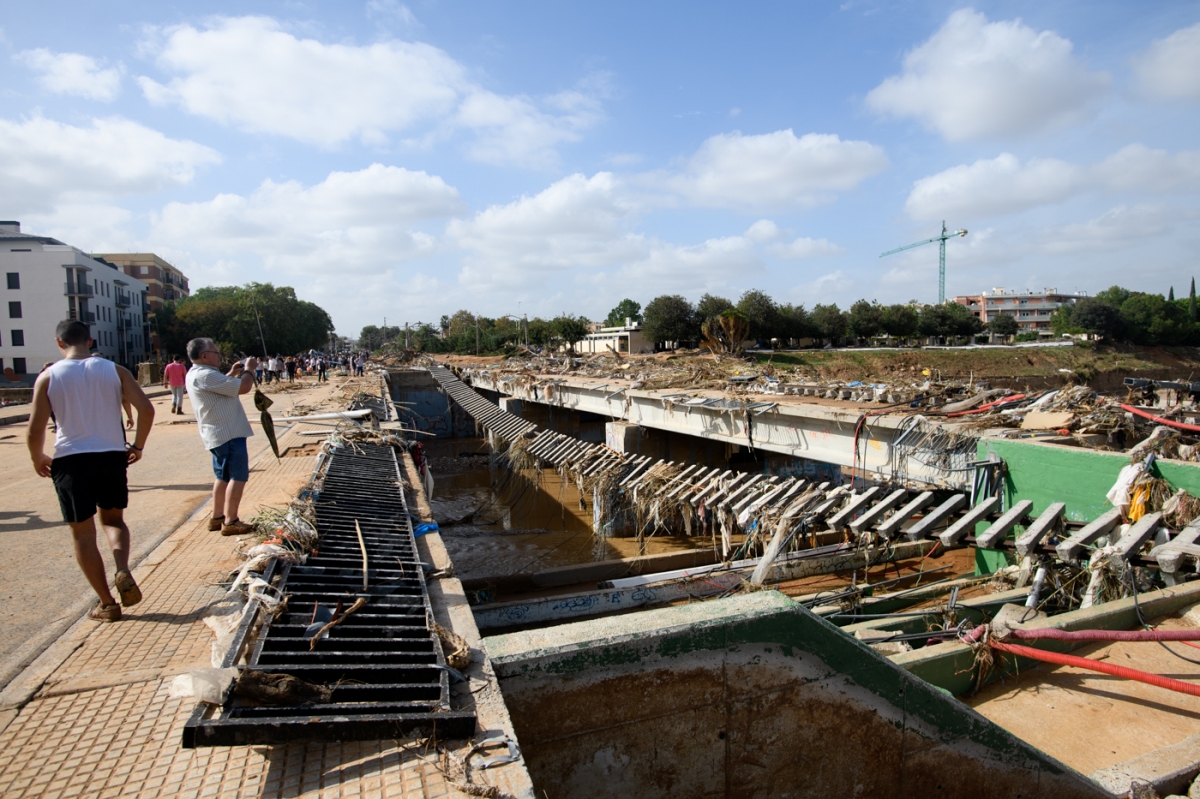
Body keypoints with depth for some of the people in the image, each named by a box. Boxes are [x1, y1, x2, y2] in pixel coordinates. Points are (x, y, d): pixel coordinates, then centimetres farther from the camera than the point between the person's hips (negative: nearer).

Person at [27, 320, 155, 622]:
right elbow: (146, 409, -8)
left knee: (83, 534, 10)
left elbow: (34, 432, -7)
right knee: (113, 519, 22)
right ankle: (123, 571, -5)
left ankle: (107, 604, 13)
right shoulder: (114, 370, 0)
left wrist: (38, 459, 13)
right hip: (112, 456, 2)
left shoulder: (48, 377, -3)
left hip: (71, 460, -2)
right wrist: (137, 446, 6)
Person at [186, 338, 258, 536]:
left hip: (218, 435, 11)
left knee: (223, 476, 19)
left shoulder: (195, 374, 11)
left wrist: (232, 373, 17)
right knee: (238, 476, -4)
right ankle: (230, 522, -1)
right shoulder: (206, 375, -22)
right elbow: (244, 387, -23)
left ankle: (217, 517, 26)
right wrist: (249, 369, -5)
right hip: (229, 434, -11)